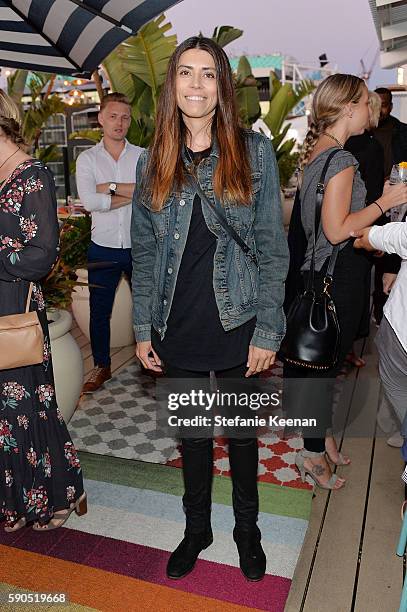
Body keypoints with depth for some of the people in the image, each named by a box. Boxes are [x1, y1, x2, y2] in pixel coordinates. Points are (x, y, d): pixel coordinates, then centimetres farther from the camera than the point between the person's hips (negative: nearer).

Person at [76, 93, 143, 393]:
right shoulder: (87, 159, 1)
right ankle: (102, 366, 28)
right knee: (99, 312, 10)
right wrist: (134, 194, -13)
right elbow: (90, 202, -16)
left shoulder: (143, 156, 2)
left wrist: (111, 186, -15)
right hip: (103, 249, 1)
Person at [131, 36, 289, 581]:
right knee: (192, 432, 17)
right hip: (177, 332, 2)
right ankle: (197, 527, 41)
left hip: (237, 327, -2)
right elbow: (143, 253, 6)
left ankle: (247, 528, 40)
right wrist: (143, 328, 2)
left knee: (242, 432, 15)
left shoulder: (254, 151, -3)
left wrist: (267, 331, -9)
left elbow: (273, 249, -5)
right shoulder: (153, 162, 4)